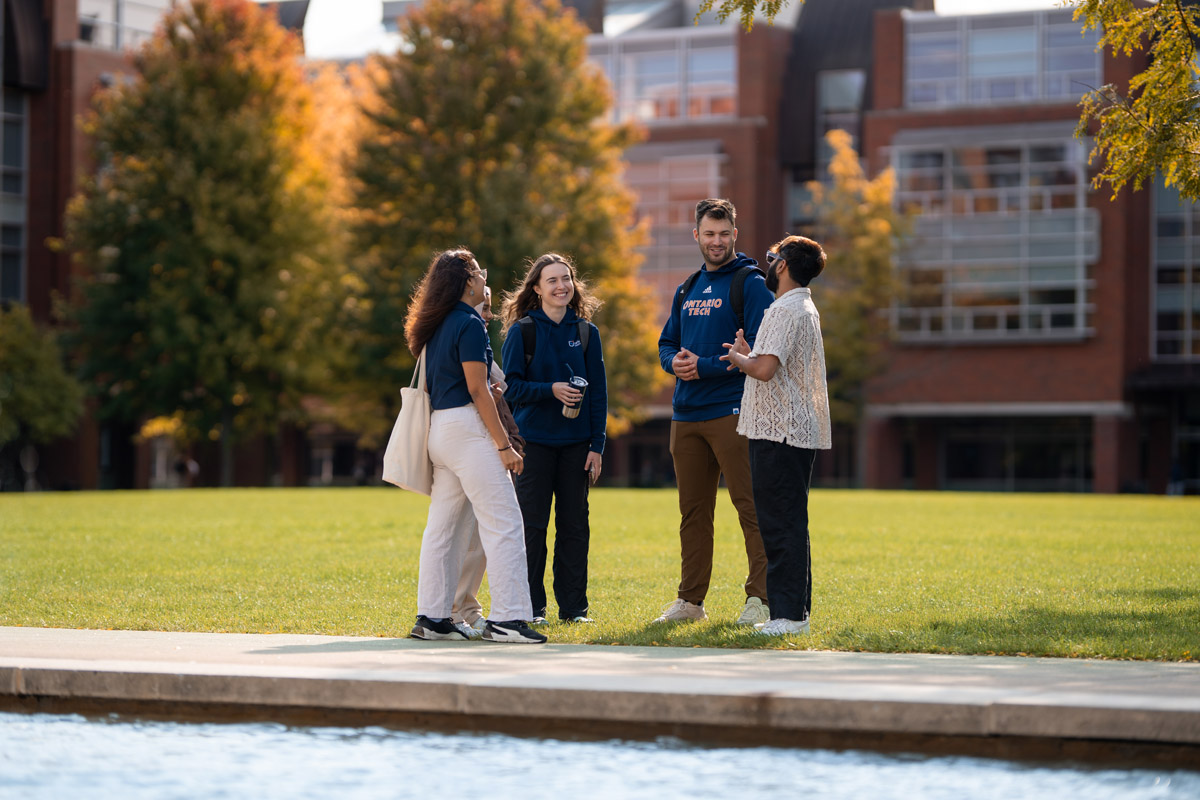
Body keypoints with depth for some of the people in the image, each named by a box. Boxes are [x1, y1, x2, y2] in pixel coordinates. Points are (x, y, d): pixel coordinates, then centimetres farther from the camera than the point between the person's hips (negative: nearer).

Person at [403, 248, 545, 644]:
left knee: (444, 525, 11)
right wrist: (503, 444, -14)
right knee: (503, 522, -8)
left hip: (439, 429, 9)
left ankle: (431, 617, 12)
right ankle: (506, 618, -13)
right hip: (466, 426, -9)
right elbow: (477, 390, -14)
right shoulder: (469, 323, -11)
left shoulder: (436, 327, 16)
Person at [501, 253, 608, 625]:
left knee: (574, 525, 5)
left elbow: (598, 392, 8)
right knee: (532, 526, -1)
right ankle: (531, 607, 6)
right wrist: (551, 390, -19)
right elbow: (511, 386, -3)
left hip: (576, 443, 3)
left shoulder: (586, 332, 7)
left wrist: (597, 444, 2)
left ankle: (574, 607, 12)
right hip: (535, 441, -3)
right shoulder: (523, 330, -1)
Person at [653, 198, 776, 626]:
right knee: (693, 510, 11)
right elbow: (667, 343, 21)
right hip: (686, 414, 7)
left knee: (750, 507, -7)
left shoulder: (750, 283, -3)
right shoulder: (687, 289, 19)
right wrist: (675, 361, -2)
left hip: (732, 411, -7)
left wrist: (705, 366, -15)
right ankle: (690, 599, 17)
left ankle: (760, 598, -7)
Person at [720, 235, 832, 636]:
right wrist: (748, 355, 15)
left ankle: (788, 614, -10)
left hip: (779, 435, -10)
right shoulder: (805, 309, 20)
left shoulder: (786, 310, -13)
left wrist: (740, 359, -4)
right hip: (799, 431, 10)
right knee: (788, 524, 13)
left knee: (781, 526, -9)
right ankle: (794, 611, 16)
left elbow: (766, 369, -23)